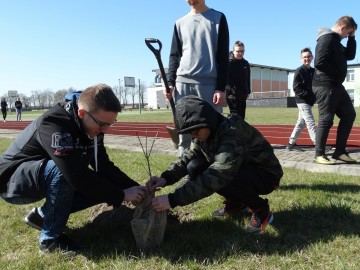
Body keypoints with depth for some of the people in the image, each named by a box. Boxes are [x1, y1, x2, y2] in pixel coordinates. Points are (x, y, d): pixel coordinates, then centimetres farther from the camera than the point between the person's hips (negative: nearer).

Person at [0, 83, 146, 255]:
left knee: (101, 186, -6)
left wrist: (134, 187, -16)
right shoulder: (54, 124, -34)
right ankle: (50, 238, -15)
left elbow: (104, 166, -5)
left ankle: (42, 215, 10)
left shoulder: (90, 126, -9)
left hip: (43, 179, 8)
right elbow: (77, 176, -39)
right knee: (61, 170, -37)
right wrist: (121, 195, -31)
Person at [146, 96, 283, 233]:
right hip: (239, 169, 8)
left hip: (266, 174, -7)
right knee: (194, 167, -13)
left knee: (220, 178, -36)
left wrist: (173, 199, -42)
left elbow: (218, 175, -42)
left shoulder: (232, 132, -34)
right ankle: (235, 201, 6)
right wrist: (166, 177, -27)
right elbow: (188, 156, -6)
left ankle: (260, 208, -7)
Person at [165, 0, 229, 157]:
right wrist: (170, 82, 1)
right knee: (183, 135, 1)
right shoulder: (180, 23, 19)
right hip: (183, 83, 3)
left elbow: (223, 56, 2)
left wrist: (221, 88, -7)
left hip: (210, 83, -2)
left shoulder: (218, 18, 10)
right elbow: (174, 56, 17)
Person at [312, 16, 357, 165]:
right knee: (326, 120, -8)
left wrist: (352, 38, 15)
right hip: (325, 86, -11)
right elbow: (319, 63, -23)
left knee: (349, 115, 11)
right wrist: (336, 73, -11)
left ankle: (339, 152, 15)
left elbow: (350, 55, 27)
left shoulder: (336, 41, 21)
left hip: (336, 86, 11)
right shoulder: (327, 38, -12)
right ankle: (319, 155, 1)